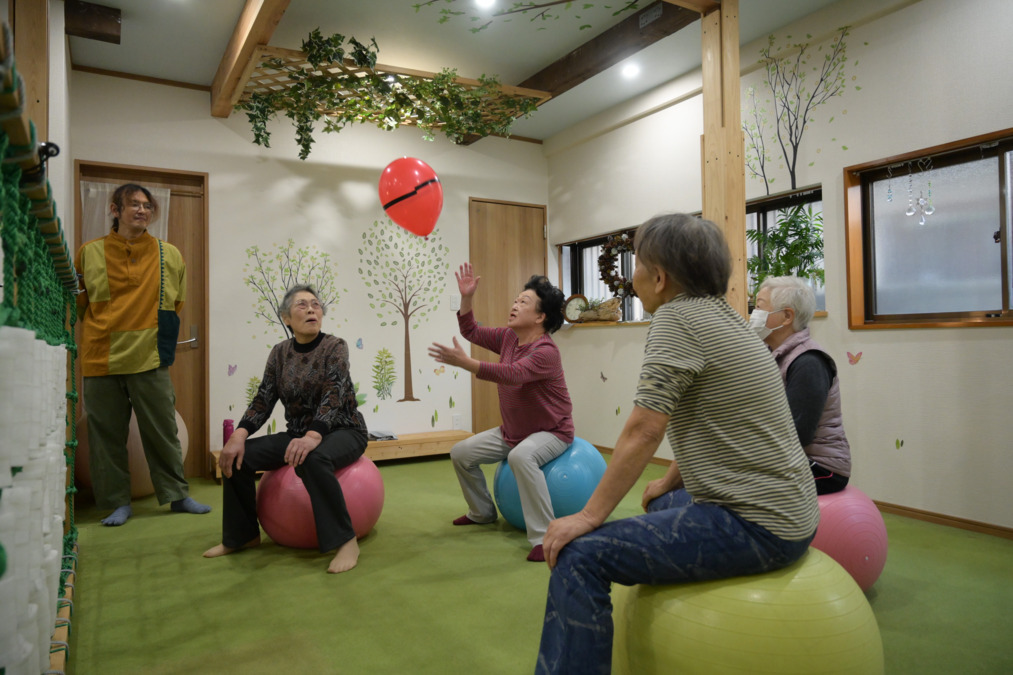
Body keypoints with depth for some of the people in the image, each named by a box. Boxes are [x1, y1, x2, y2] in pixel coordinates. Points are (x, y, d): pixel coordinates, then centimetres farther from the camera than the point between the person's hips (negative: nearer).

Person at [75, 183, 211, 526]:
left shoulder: (169, 255, 5)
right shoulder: (90, 253, 4)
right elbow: (79, 304, 14)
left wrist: (154, 332, 10)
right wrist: (107, 330, 5)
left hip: (150, 357, 0)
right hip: (101, 357, 0)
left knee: (163, 431, 6)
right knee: (107, 434, 7)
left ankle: (177, 495, 18)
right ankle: (117, 502, 19)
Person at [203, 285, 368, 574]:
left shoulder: (335, 346, -11)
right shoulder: (280, 352, 3)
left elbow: (333, 395, -25)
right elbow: (263, 400, -2)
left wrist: (313, 436, -42)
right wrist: (239, 435, -20)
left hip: (343, 432, -5)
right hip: (298, 433, 5)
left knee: (312, 459, -37)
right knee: (237, 456, -13)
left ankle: (345, 540, -26)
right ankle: (241, 535, 9)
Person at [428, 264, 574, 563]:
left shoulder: (546, 351, -26)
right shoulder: (509, 336, 1)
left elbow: (511, 374, -41)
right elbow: (472, 332, 11)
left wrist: (464, 362, -47)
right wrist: (467, 297, -3)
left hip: (551, 432, -9)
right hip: (512, 431, 9)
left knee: (521, 456, -40)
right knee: (461, 453, 6)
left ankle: (543, 538, -33)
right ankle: (482, 512, 28)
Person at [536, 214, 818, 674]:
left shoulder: (677, 317, -15)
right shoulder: (721, 315, 12)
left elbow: (643, 432, -21)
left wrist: (589, 516, -15)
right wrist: (669, 483, 23)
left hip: (757, 525, -11)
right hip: (783, 511, 11)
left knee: (580, 558, -16)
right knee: (660, 508, 35)